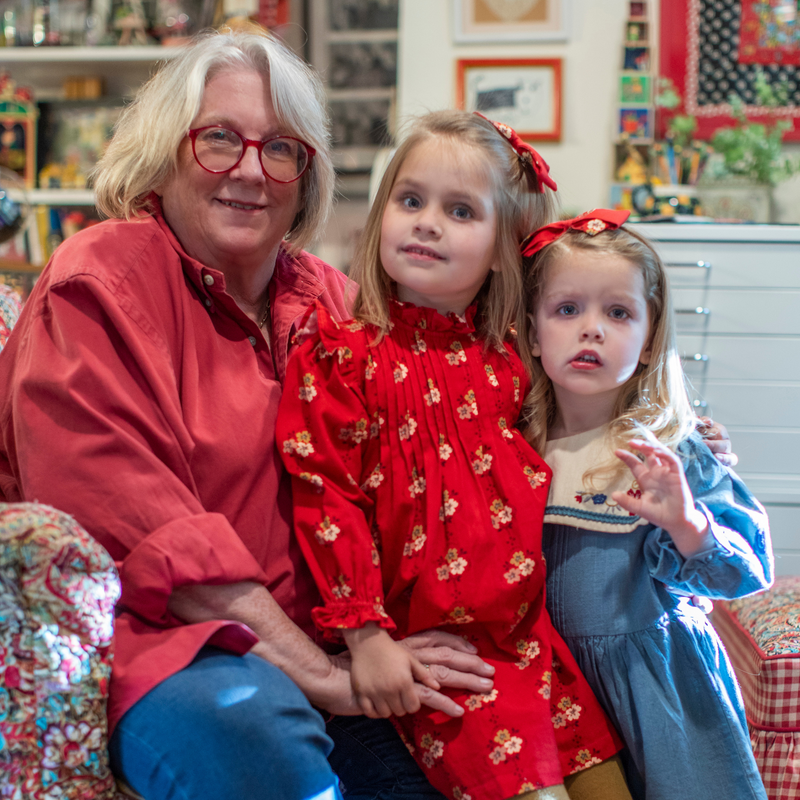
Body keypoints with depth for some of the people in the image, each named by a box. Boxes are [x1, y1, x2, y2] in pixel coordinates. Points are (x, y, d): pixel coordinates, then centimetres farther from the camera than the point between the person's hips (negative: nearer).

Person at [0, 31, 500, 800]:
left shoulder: (325, 298, 12)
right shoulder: (96, 288, -7)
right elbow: (144, 535, -16)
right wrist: (318, 671, -19)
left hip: (311, 634, 5)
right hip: (149, 636, -5)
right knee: (247, 716, -35)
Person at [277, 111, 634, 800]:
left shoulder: (507, 362, 10)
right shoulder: (341, 352, -5)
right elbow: (329, 496, -10)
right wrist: (367, 637, -14)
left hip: (529, 634, 5)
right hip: (429, 650, -5)